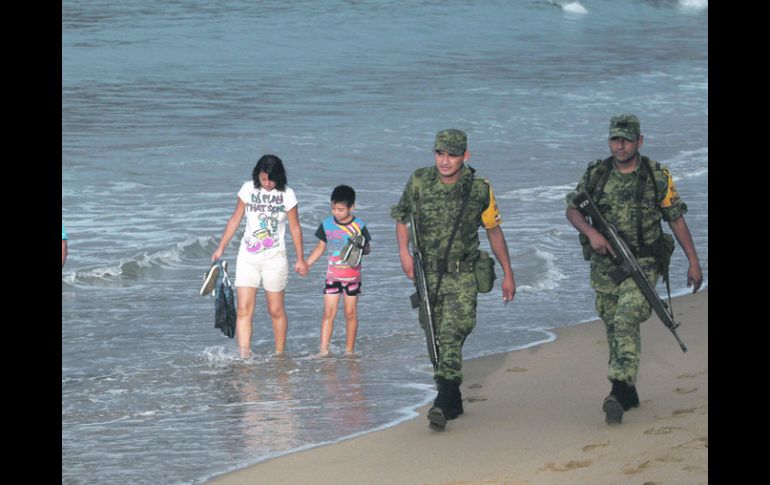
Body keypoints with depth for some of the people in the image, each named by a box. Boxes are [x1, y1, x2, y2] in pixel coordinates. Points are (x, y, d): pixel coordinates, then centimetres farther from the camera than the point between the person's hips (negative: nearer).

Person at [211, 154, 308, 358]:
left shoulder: (287, 195, -4)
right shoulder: (248, 189, 0)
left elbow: (295, 228, 5)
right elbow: (235, 220, 10)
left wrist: (300, 259, 7)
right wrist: (221, 248, 9)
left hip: (274, 258, -1)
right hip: (248, 257, 1)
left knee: (276, 311, 6)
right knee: (244, 309, -10)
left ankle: (279, 354, 21)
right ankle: (244, 356, -17)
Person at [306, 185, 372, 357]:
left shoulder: (358, 226, -7)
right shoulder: (327, 224, 0)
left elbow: (367, 248, 0)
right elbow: (320, 247, 10)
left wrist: (360, 249, -23)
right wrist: (306, 264, 3)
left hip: (352, 275, -1)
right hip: (332, 274, 1)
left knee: (351, 312, 5)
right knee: (328, 312, -5)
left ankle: (349, 349, 15)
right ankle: (323, 349, -8)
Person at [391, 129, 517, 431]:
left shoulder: (479, 189, -5)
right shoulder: (419, 182, -2)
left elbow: (494, 231, 6)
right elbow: (402, 217, 12)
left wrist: (508, 274, 9)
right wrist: (404, 251, -5)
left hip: (462, 277, -3)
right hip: (427, 274, 3)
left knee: (451, 337, -18)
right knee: (436, 339, 8)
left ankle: (442, 405, -22)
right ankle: (454, 402, 22)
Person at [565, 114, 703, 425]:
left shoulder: (658, 176, -4)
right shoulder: (596, 174, 2)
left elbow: (676, 219, 3)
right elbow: (572, 209, 4)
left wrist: (694, 262, 4)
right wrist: (591, 233, -16)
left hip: (642, 263, -4)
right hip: (605, 265, 4)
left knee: (626, 322, -20)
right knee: (613, 328, 10)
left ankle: (619, 393, -26)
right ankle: (629, 393, 25)